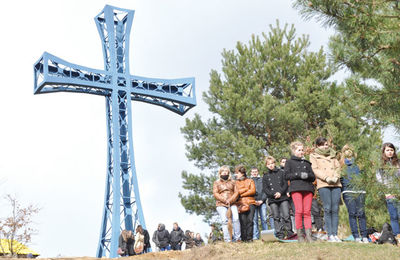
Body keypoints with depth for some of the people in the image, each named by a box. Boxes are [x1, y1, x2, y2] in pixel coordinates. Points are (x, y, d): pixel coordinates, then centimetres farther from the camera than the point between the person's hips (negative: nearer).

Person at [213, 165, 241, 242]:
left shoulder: (232, 182, 20)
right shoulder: (216, 182, 16)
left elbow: (236, 192, 11)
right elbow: (215, 193, 4)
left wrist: (230, 200, -7)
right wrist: (225, 200, -9)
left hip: (232, 204, 1)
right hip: (221, 204, -1)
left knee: (236, 219, -19)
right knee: (224, 220, -17)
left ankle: (237, 238, -16)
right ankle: (227, 240, -20)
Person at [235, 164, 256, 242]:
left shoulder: (250, 181, 17)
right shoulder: (235, 182, 17)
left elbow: (253, 191, 1)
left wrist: (242, 194, -2)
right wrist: (247, 189, 1)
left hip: (250, 203, 0)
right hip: (241, 204, 0)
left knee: (250, 220, -9)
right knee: (243, 221, -9)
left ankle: (249, 238, -8)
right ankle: (244, 238, -6)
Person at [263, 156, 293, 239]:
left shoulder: (281, 172, 13)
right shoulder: (265, 176, 14)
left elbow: (286, 184, 7)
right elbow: (265, 189, 6)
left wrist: (280, 192, -9)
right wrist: (273, 194, -9)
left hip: (283, 197, -1)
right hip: (272, 199, 1)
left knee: (286, 216, -9)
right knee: (276, 217, -2)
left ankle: (289, 233, -3)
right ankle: (279, 234, -2)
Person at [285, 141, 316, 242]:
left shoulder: (307, 163, 26)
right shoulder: (289, 162, 15)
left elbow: (313, 177, 19)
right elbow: (287, 175, 2)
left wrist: (307, 175, -4)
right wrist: (299, 175, -10)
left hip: (308, 188, 3)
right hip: (296, 188, -3)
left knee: (307, 211, -4)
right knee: (299, 211, -11)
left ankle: (308, 234, -6)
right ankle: (299, 234, -6)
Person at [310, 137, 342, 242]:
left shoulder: (333, 155, 25)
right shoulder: (313, 156, 12)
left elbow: (338, 167, 16)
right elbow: (315, 169, 0)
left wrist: (336, 177, -5)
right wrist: (326, 178, -13)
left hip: (336, 184, 4)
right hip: (323, 185, -3)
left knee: (335, 209, -3)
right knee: (327, 209, -11)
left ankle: (335, 234, -2)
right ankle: (330, 235, -9)